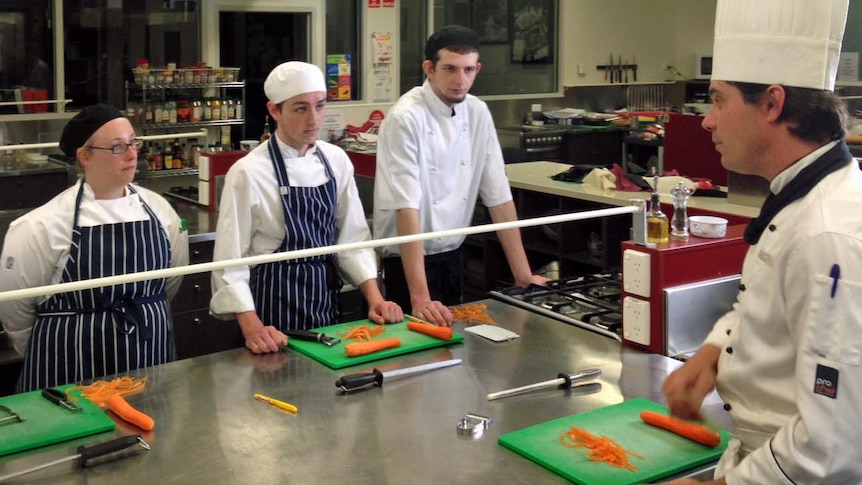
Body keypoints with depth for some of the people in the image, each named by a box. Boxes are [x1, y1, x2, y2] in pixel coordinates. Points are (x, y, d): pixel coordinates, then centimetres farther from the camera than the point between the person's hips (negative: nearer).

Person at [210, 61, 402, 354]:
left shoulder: (336, 160, 0)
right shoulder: (248, 172, -15)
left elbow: (352, 236, 5)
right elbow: (230, 260, -15)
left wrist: (374, 298, -6)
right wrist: (252, 328, -25)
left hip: (326, 297, 5)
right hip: (274, 302, -5)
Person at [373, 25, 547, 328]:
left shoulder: (478, 113, 0)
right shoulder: (406, 119, -20)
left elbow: (498, 195, 2)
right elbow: (407, 209, -26)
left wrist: (523, 275, 0)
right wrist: (419, 297, -32)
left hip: (452, 256, 6)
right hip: (408, 260, -6)